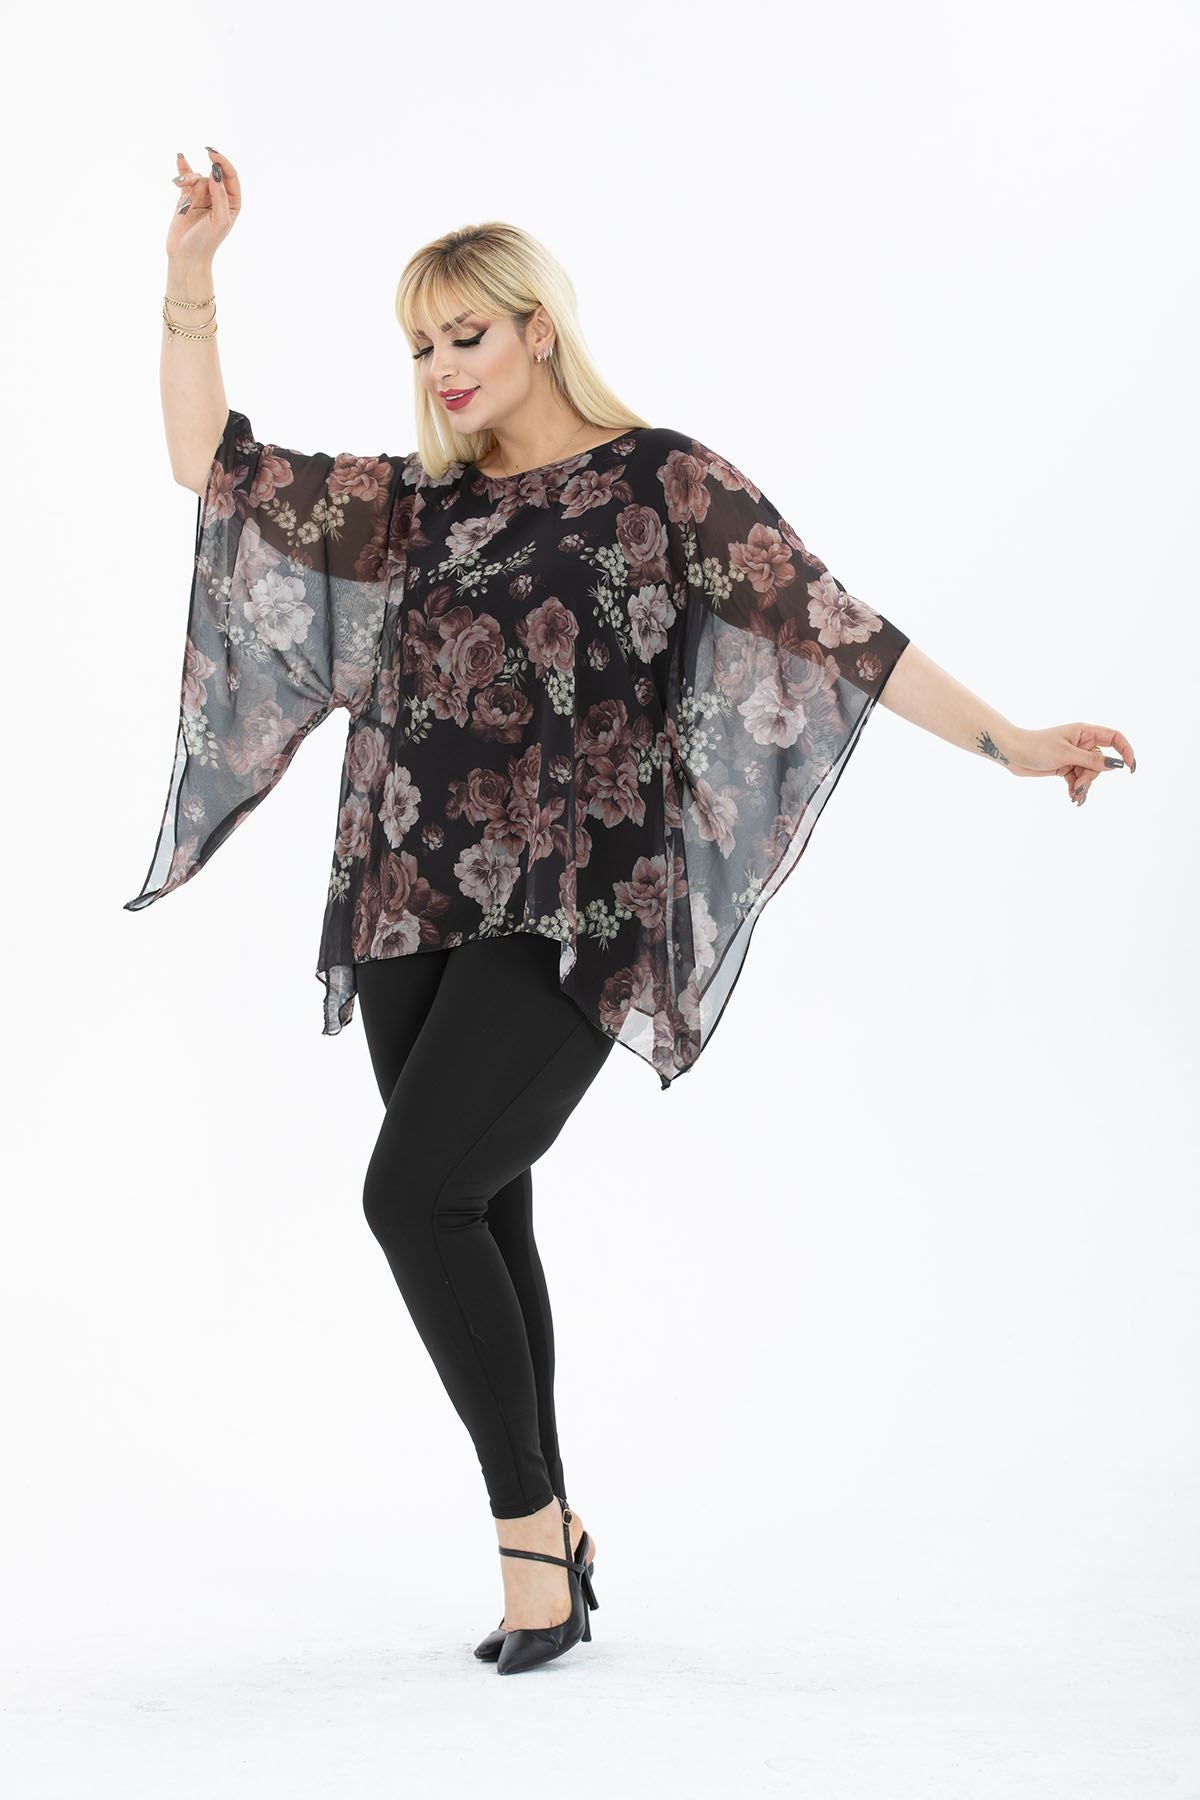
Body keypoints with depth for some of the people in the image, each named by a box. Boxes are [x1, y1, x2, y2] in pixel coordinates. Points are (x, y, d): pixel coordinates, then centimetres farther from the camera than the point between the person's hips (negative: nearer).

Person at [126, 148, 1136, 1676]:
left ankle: (527, 1526, -3)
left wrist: (1006, 741, -7)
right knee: (479, 1212, 7)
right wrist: (190, 275, 10)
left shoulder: (663, 480, 1)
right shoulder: (416, 505, 15)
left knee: (414, 1192, -17)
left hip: (568, 920, -6)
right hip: (413, 915, 6)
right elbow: (212, 466, 17)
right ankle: (549, 1536, 21)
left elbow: (832, 630, -2)